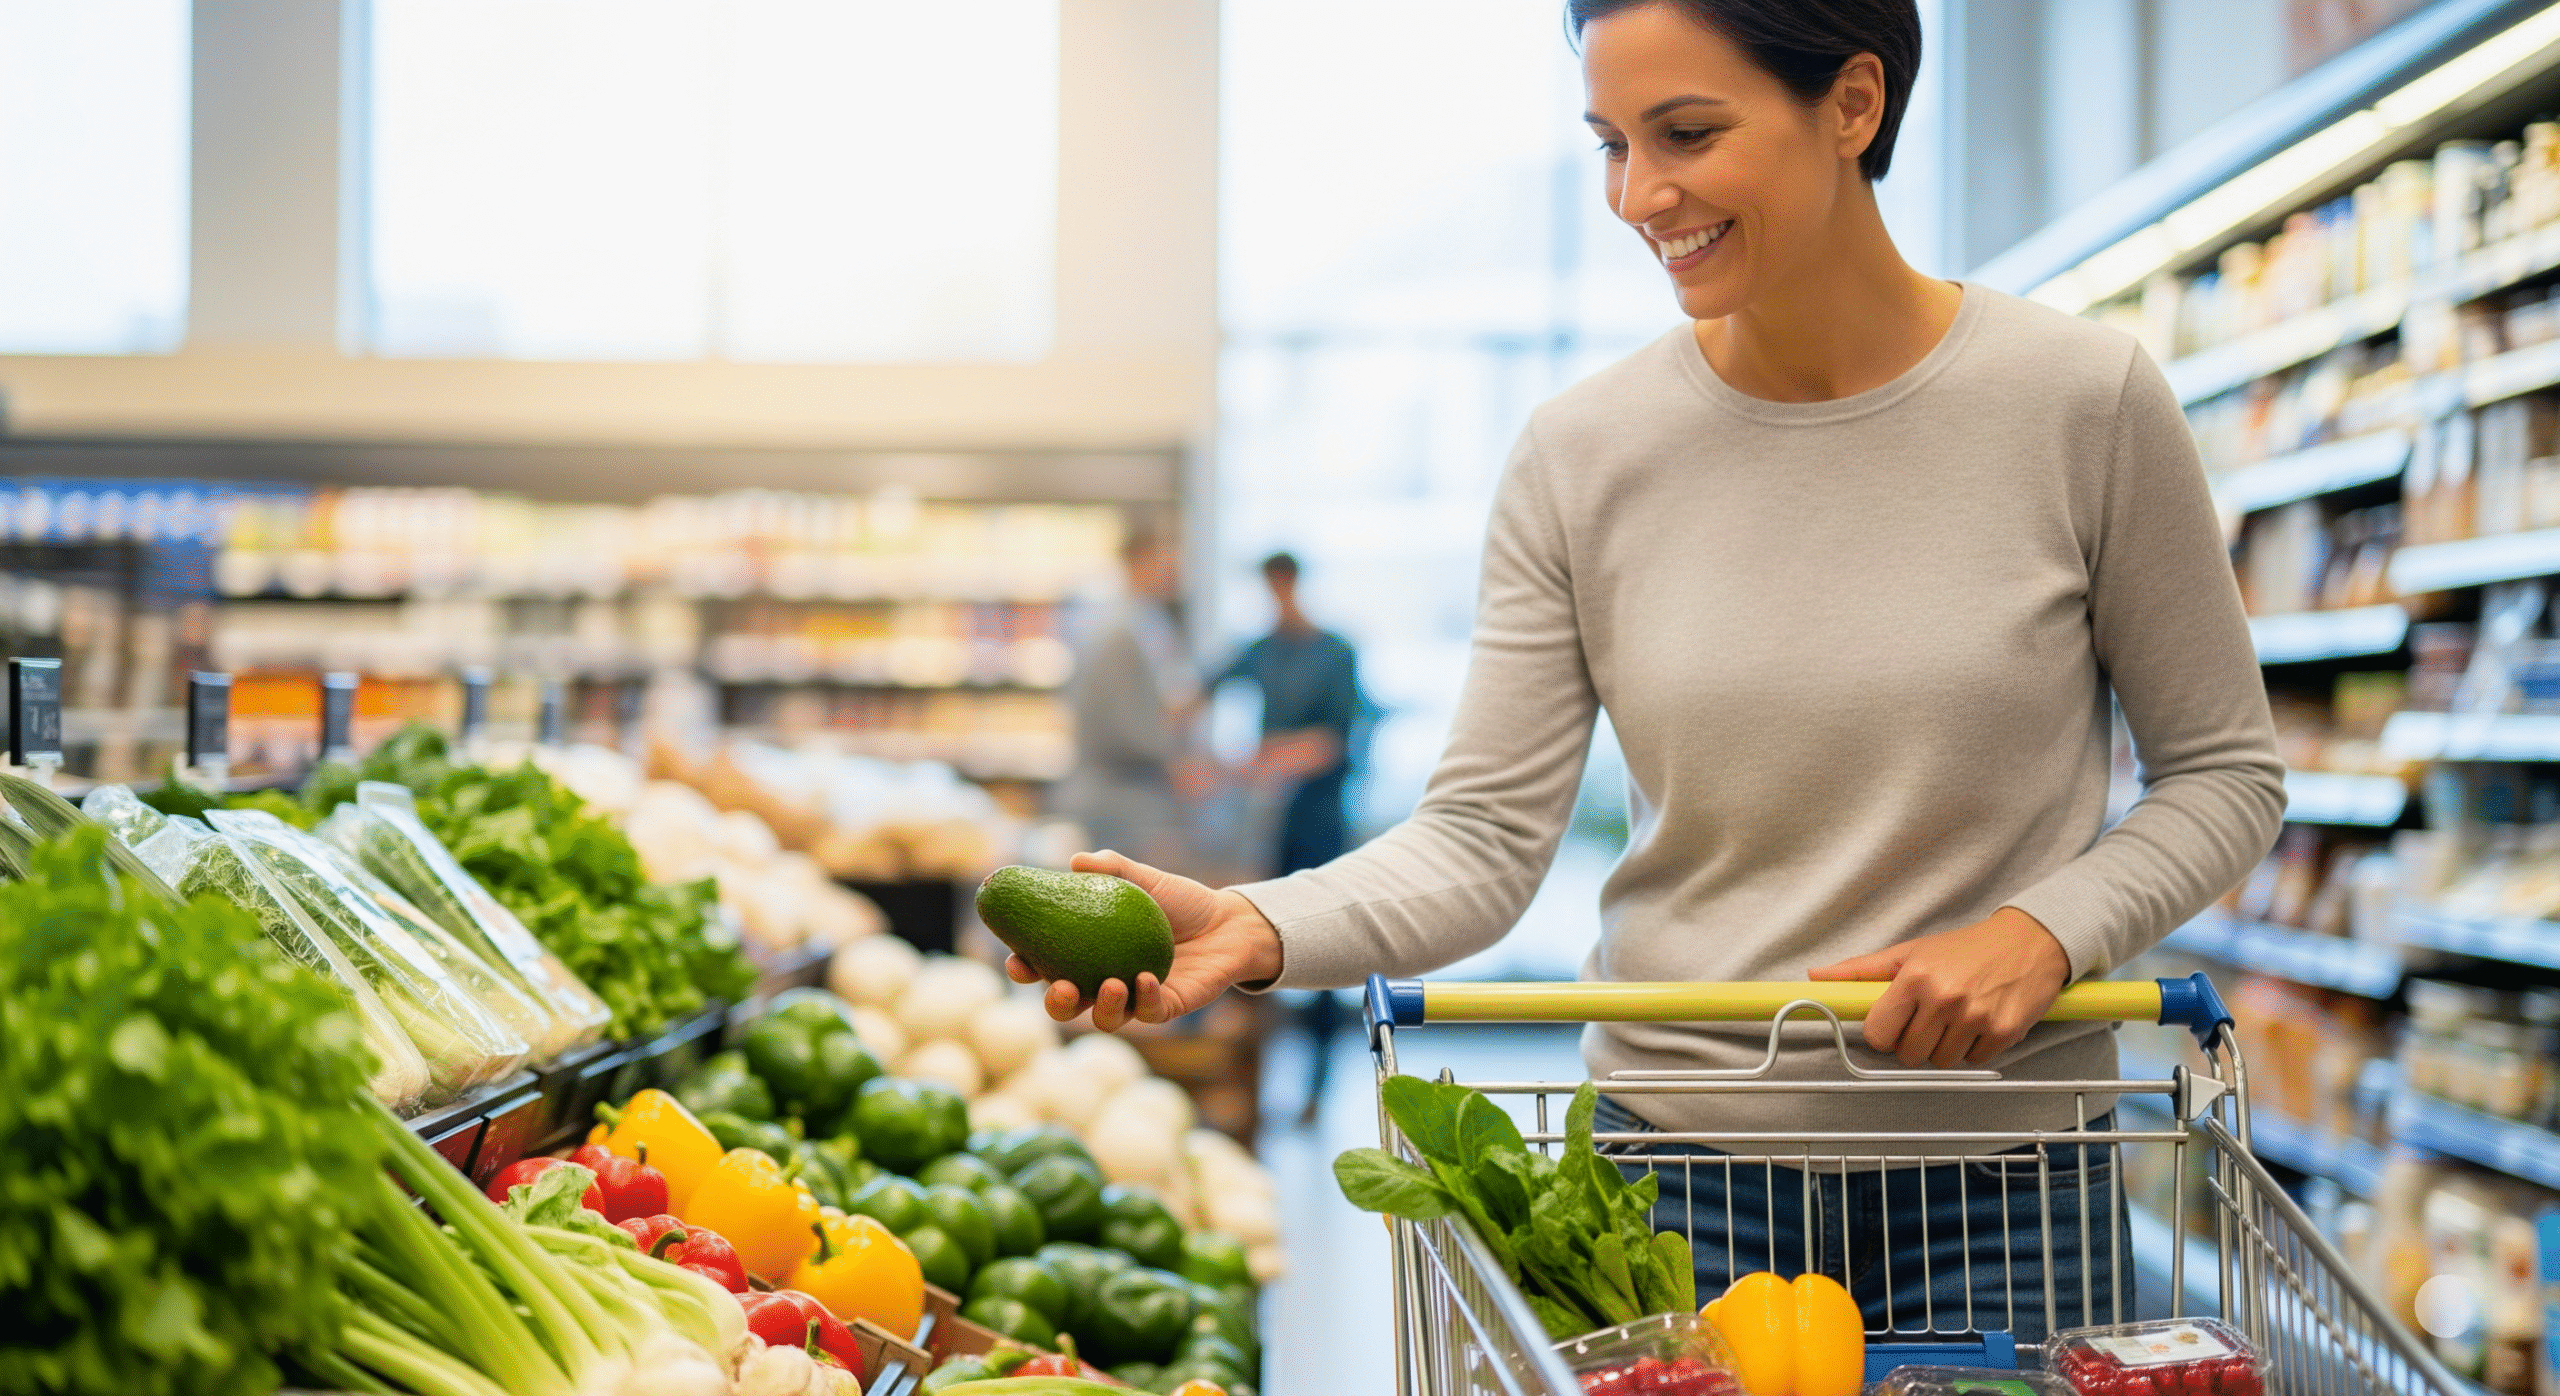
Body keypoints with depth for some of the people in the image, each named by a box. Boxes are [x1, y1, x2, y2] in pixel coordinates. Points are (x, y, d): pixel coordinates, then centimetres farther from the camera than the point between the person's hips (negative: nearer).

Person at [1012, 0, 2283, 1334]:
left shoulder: (2080, 403, -6)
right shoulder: (1581, 456, -2)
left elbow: (2223, 773, 2)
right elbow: (1483, 836, -6)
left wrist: (2043, 933, -15)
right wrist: (1260, 929, -23)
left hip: (1999, 1185, 0)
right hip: (1675, 1161, 1)